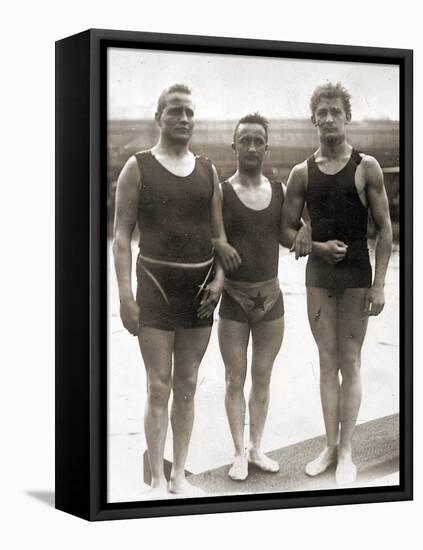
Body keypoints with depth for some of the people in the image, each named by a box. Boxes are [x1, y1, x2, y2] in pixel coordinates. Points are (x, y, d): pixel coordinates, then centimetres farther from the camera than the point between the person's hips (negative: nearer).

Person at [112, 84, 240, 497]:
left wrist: (219, 278, -2)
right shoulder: (138, 167, -1)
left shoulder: (208, 171, 10)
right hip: (157, 282, -4)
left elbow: (219, 235, 15)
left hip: (201, 285, 4)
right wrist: (125, 296, -12)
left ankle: (179, 475, 15)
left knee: (187, 385, 7)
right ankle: (157, 481, 1)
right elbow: (121, 235, -4)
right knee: (159, 386, -5)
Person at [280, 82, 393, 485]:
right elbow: (287, 230, 7)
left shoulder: (366, 168, -4)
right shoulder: (302, 173, 3)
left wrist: (379, 284, -9)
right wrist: (318, 246, -12)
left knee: (349, 363, 1)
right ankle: (330, 447, 16)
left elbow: (384, 228, -4)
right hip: (318, 274, 3)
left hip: (356, 275, -3)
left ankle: (346, 452, 6)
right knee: (327, 362, 8)